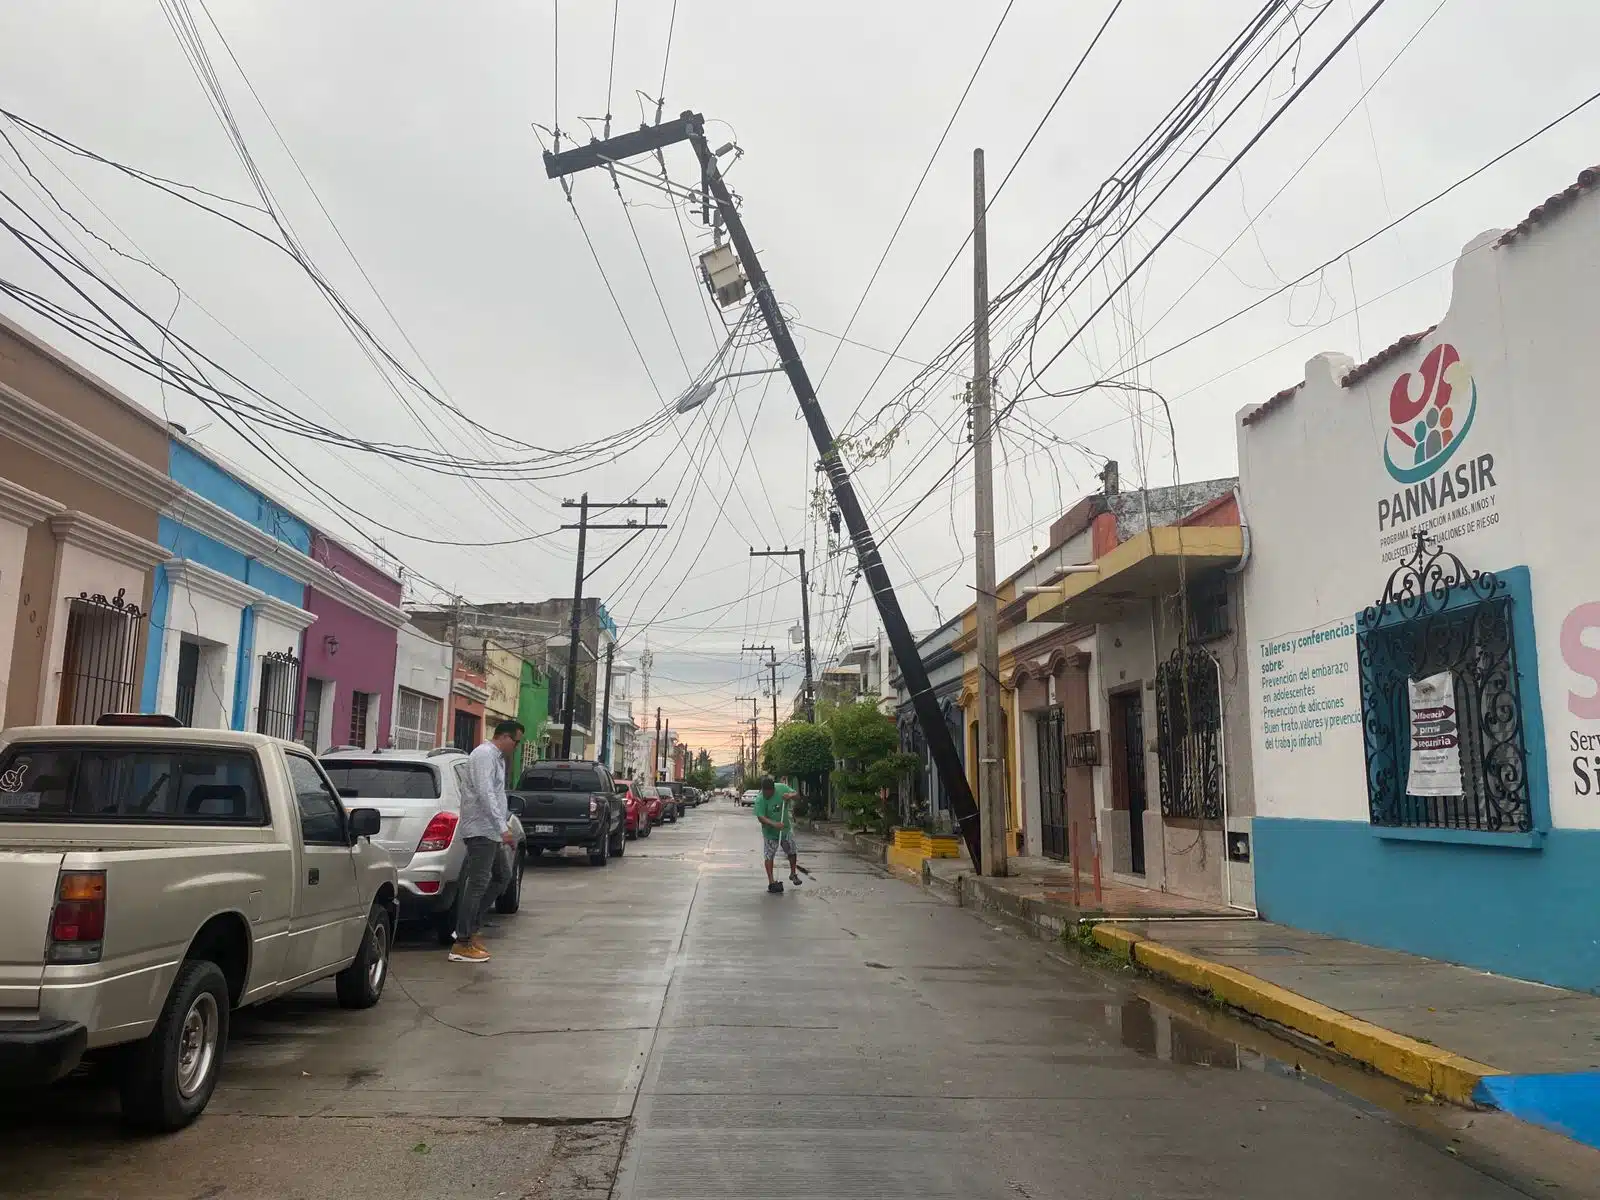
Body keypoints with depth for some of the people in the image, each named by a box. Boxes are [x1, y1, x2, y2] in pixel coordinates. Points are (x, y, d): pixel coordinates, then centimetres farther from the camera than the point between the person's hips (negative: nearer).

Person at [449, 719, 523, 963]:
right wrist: (503, 827, -29)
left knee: (500, 877, 16)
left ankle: (471, 928, 20)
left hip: (491, 832, 11)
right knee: (478, 883, -10)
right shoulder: (484, 755, -14)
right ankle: (462, 943, -7)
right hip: (480, 830, -11)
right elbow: (485, 794, -25)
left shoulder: (497, 757, 18)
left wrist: (505, 822, 22)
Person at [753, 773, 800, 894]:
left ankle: (793, 874, 35)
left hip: (786, 828, 4)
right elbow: (760, 817, -29)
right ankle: (771, 882, 6)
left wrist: (789, 796, -26)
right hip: (769, 831, -3)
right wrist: (774, 824, -42)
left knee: (792, 852, 13)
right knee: (769, 856, -1)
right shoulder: (760, 800, -23)